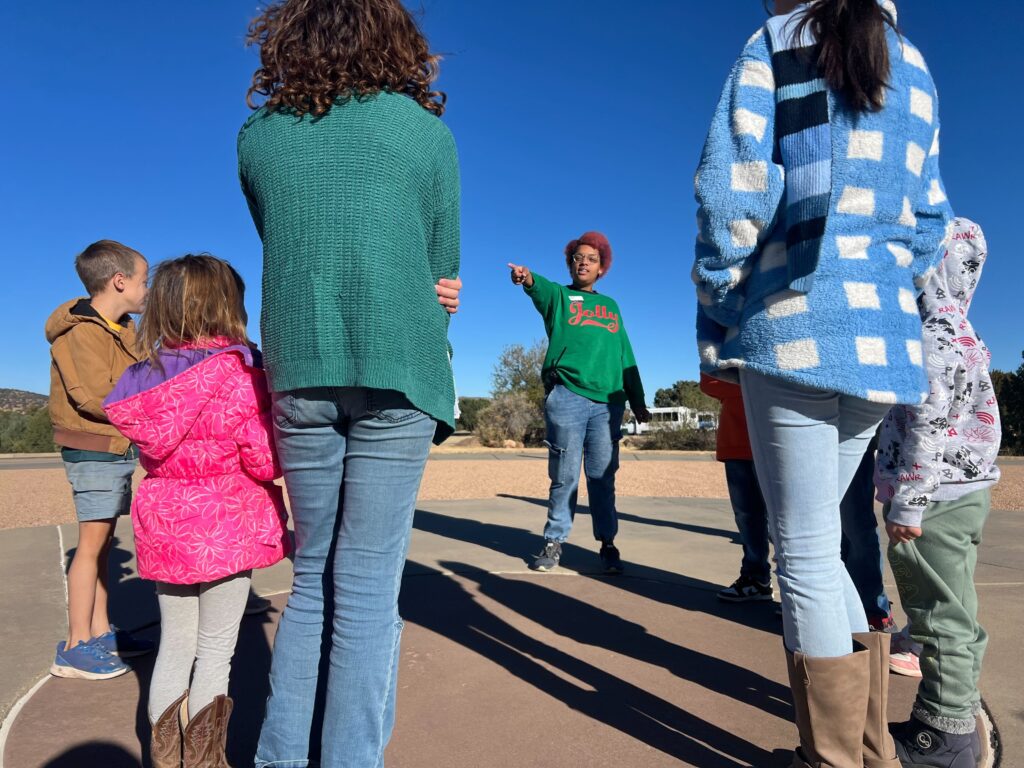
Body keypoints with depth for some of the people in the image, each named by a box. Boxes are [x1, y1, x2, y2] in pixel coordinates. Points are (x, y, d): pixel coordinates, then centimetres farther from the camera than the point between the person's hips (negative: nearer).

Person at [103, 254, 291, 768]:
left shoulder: (146, 375, 3)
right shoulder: (239, 370, -16)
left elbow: (153, 453, 10)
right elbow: (264, 461, -17)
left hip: (164, 527, 6)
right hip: (226, 529, -6)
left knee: (174, 645, 18)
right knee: (215, 652, 8)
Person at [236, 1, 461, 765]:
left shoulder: (257, 137, 12)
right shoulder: (426, 131, 5)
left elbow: (282, 250, 15)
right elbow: (443, 269, 7)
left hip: (299, 376, 3)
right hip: (397, 370, -2)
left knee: (315, 574, 15)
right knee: (368, 587, 2)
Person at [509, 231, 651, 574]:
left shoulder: (611, 306, 23)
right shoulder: (559, 296, 11)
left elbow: (625, 355, 21)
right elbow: (542, 289, -14)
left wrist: (637, 400, 16)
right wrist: (527, 278, -38)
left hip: (608, 401, 3)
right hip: (566, 396, -3)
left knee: (602, 476, 5)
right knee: (565, 475, 1)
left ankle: (607, 544, 14)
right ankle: (554, 542, 13)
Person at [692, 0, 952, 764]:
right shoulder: (915, 69, 21)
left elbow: (733, 198, -7)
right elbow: (929, 221, 19)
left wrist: (715, 329, -3)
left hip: (794, 327, -6)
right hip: (884, 341, 7)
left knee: (805, 555, 1)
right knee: (817, 542, 17)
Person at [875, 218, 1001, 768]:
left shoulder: (931, 334, -17)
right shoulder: (959, 331, 15)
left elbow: (929, 419, -23)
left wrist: (907, 502, -20)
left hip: (936, 496, -10)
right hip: (963, 492, 10)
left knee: (941, 614, 1)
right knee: (953, 613, 18)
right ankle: (960, 716, 31)